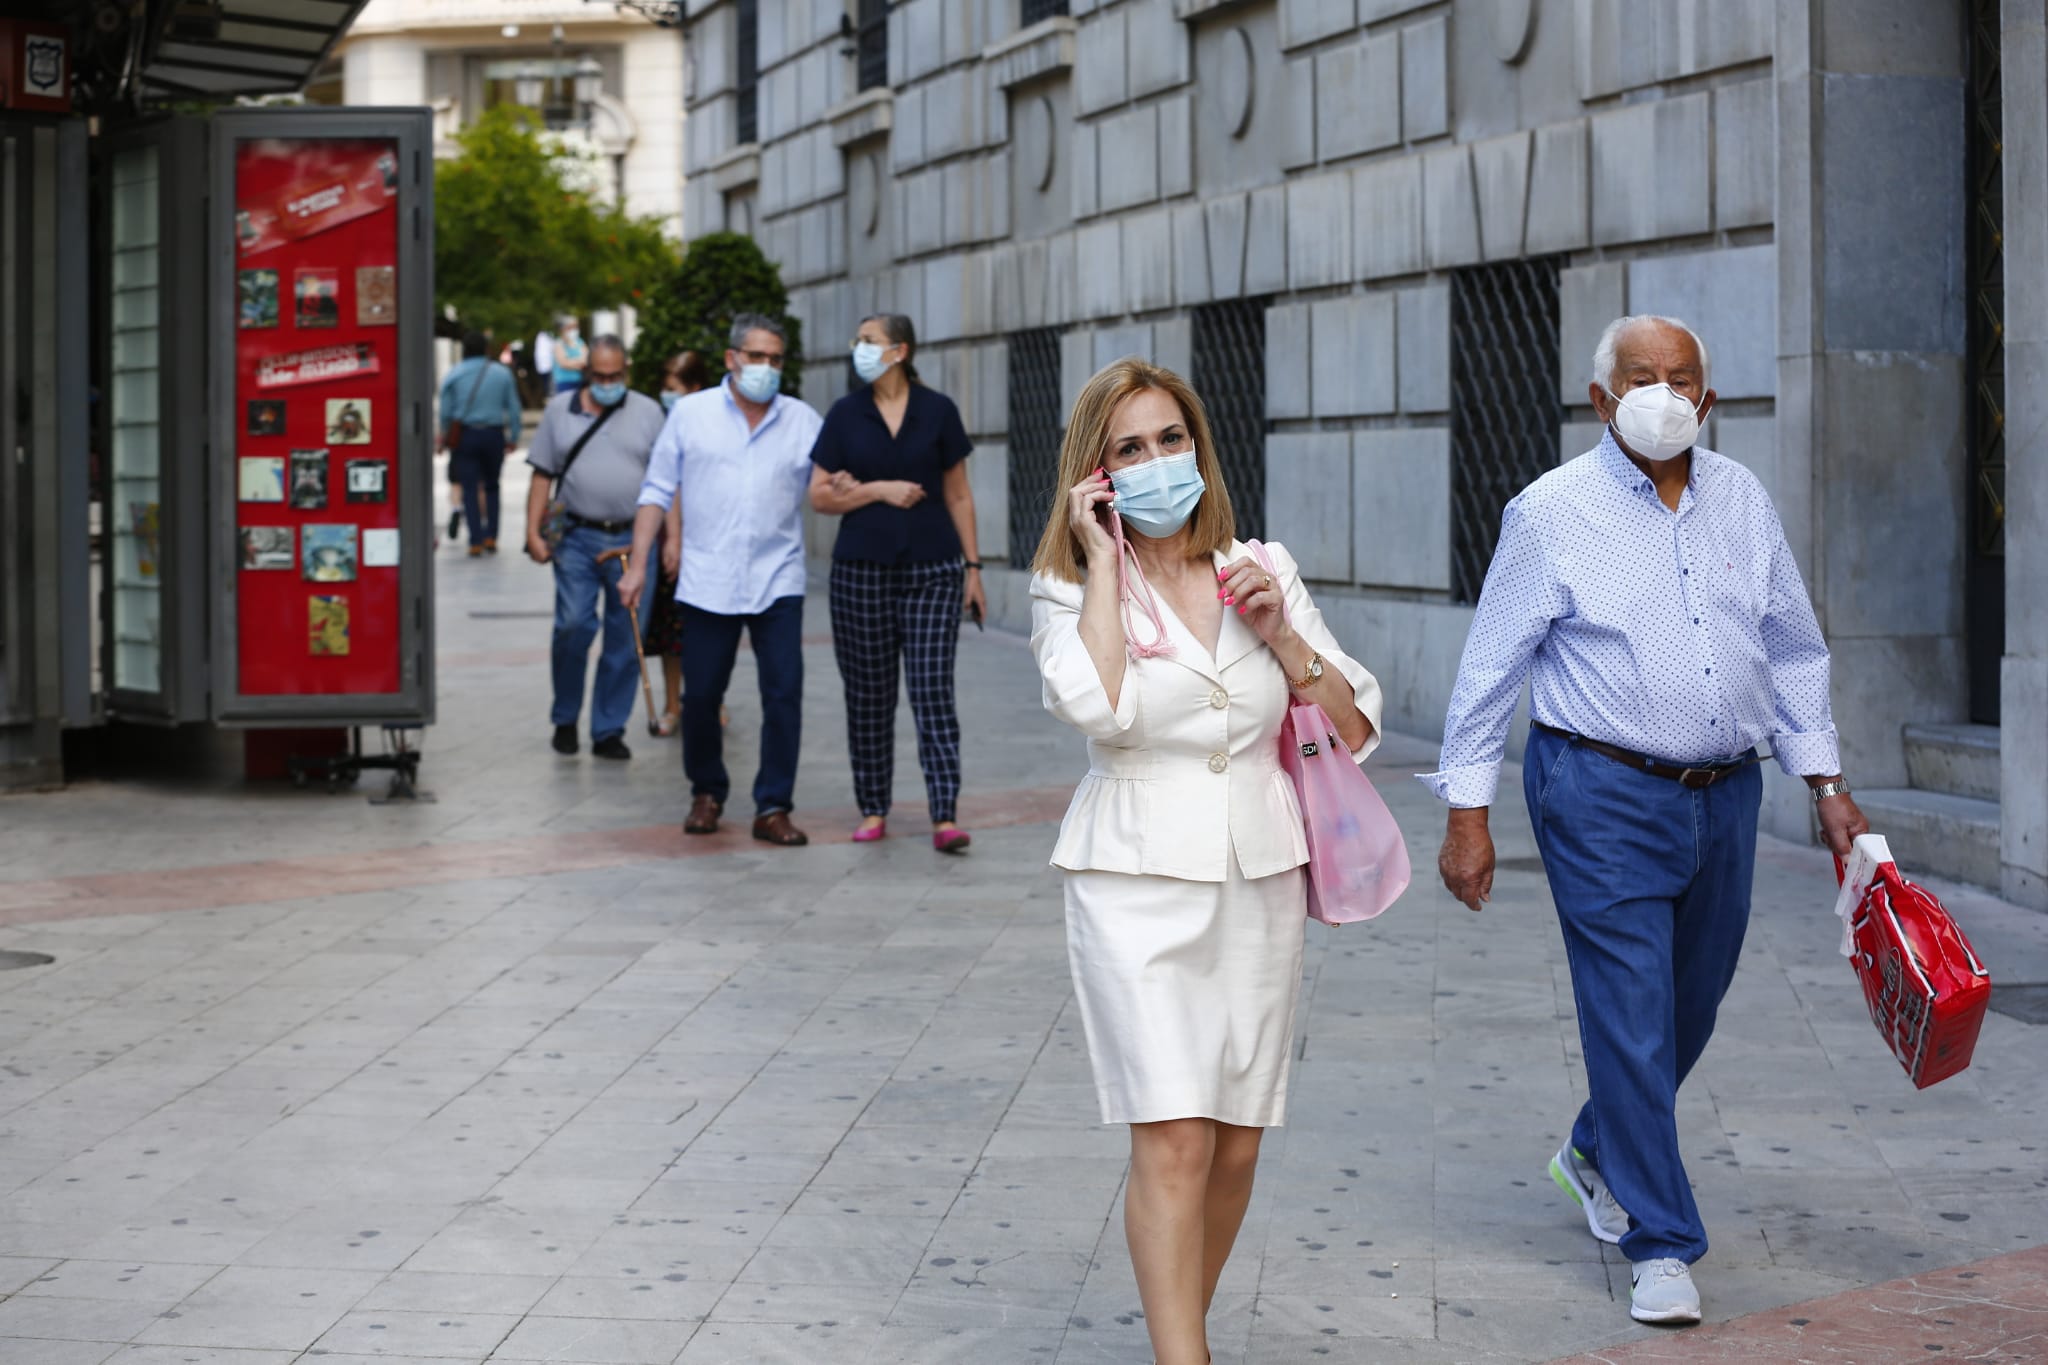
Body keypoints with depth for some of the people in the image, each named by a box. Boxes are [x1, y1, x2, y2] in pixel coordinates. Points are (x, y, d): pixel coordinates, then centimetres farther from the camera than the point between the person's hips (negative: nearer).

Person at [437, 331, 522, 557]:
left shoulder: (453, 375, -2)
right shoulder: (502, 374, 1)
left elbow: (445, 411, 0)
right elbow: (513, 409, 3)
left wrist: (444, 437, 12)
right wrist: (513, 437, 11)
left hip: (464, 435, -1)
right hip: (494, 435, 1)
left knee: (470, 488, 1)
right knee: (491, 487, 15)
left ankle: (476, 541, -6)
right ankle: (491, 537, 11)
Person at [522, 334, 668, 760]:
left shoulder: (648, 413, 7)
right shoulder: (560, 410, 9)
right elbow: (542, 476, 9)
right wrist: (533, 533, 1)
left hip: (632, 540, 0)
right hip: (577, 537, 0)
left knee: (625, 640, 1)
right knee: (573, 626, -11)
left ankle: (608, 731, 10)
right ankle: (565, 720, 8)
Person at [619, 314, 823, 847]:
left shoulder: (803, 420, 6)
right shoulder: (690, 414, 5)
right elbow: (658, 493, 6)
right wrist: (638, 565, 2)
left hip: (778, 582, 0)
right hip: (707, 583, 0)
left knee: (783, 693, -7)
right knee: (700, 695, 5)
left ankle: (773, 807, 1)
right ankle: (707, 793, 26)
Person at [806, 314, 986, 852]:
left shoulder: (937, 411, 2)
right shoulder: (845, 415, 4)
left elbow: (958, 494, 7)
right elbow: (820, 495, 2)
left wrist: (973, 567, 4)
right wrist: (880, 490, -11)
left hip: (933, 569, -1)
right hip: (862, 570, 1)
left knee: (933, 692, -7)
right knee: (868, 696, 6)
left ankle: (945, 818, -11)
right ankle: (873, 811, 17)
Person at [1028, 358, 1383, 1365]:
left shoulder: (1262, 570, 9)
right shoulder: (1071, 589, 0)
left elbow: (1354, 724, 9)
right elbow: (1098, 708, -22)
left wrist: (1280, 637, -6)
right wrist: (1103, 562, -13)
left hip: (1259, 878, 4)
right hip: (1139, 880, -4)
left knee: (1238, 1140, 7)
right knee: (1174, 1138, -15)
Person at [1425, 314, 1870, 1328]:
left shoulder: (1742, 501, 7)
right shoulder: (1553, 513, -6)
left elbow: (1793, 651, 16)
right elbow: (1490, 669, -3)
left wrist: (1826, 781, 13)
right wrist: (1467, 813, -6)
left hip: (1724, 796, 5)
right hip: (1604, 797, -5)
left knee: (1690, 1007, 16)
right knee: (1631, 1017, -6)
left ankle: (1597, 1154, 41)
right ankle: (1661, 1245, 3)